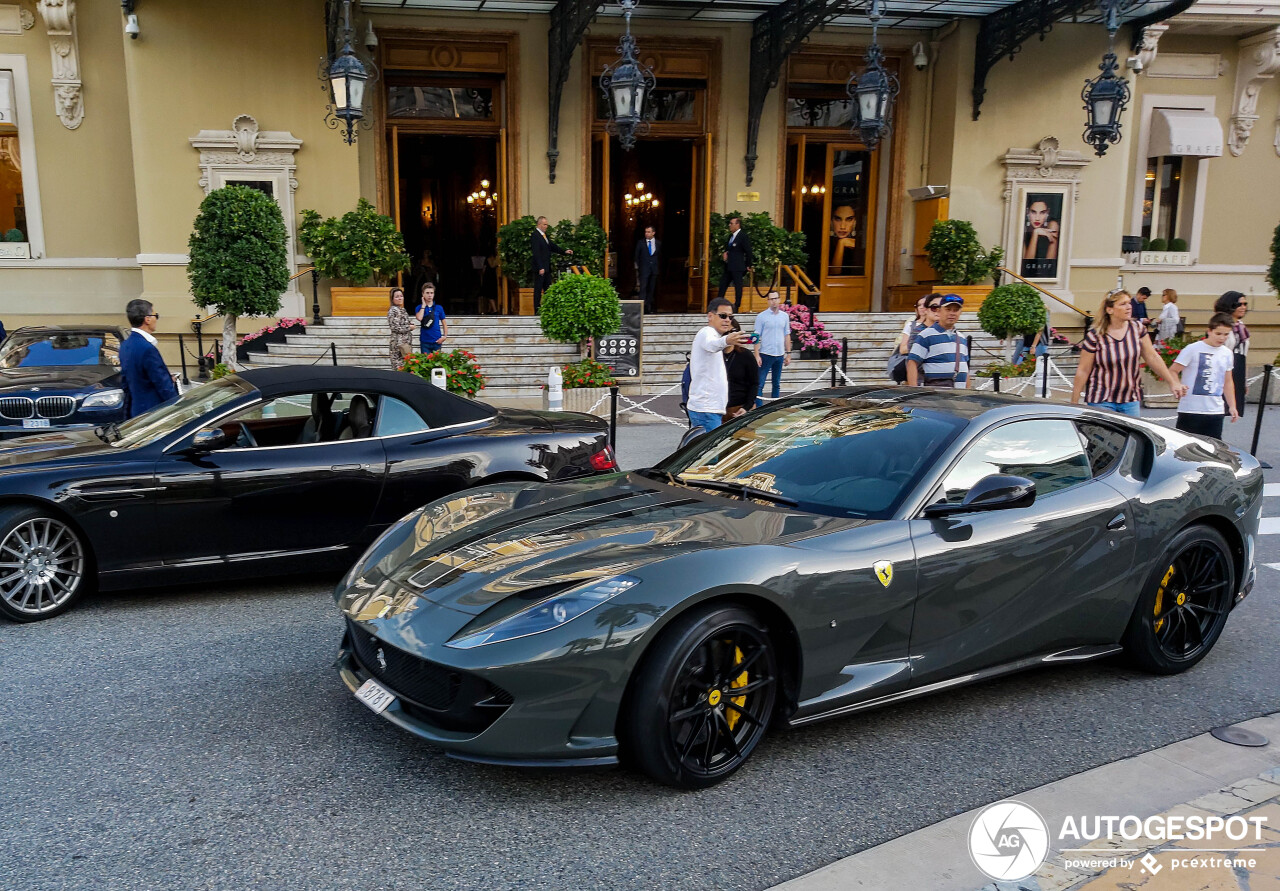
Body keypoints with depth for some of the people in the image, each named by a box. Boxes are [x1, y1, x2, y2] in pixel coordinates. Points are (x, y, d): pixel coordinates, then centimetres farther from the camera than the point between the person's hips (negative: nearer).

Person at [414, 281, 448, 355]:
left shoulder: (439, 308, 5)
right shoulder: (420, 307, 3)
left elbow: (444, 324, 10)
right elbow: (419, 318, -18)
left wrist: (445, 336, -4)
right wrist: (423, 305, -8)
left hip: (437, 341, 1)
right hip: (425, 341, -1)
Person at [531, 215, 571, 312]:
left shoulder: (545, 235, 14)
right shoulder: (535, 236, -13)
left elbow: (553, 246, 19)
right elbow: (536, 253, -18)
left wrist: (565, 251, 5)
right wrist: (540, 268, -22)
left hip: (547, 268, 9)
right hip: (540, 268, -9)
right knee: (538, 289, -2)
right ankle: (537, 310, 3)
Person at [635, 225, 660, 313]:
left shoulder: (658, 243, 9)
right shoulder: (640, 243, 4)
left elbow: (660, 257, 14)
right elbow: (637, 256, 6)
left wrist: (659, 267, 7)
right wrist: (637, 268, 1)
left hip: (654, 269, 2)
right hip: (644, 269, -2)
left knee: (651, 289, 5)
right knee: (643, 288, -12)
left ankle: (649, 307, 10)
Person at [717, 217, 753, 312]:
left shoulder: (743, 236, -10)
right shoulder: (731, 236, 16)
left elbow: (748, 251, -10)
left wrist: (748, 265, -7)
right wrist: (724, 253, 4)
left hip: (737, 267, -9)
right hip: (729, 266, 9)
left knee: (738, 286, -3)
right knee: (723, 283, 11)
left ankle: (737, 306, 2)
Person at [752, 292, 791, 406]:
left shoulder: (785, 316, 9)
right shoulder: (761, 316, -4)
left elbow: (787, 335, 14)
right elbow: (757, 336, -6)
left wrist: (788, 354, 10)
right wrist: (757, 355, -13)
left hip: (780, 355, 4)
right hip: (766, 354, -4)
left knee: (777, 384, 12)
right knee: (760, 384, -5)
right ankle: (759, 407, -2)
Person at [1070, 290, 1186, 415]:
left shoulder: (1137, 328, 3)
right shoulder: (1095, 336, -11)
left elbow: (1152, 358, 9)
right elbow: (1083, 371, -7)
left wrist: (1172, 382, 7)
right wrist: (1074, 403, -7)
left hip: (1131, 400, 4)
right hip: (1101, 402, -4)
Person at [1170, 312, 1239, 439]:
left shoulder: (1227, 354, 13)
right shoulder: (1192, 349, -6)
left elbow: (1227, 382, 21)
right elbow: (1172, 371, -8)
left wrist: (1232, 406, 16)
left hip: (1216, 411, 5)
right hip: (1190, 410, -5)